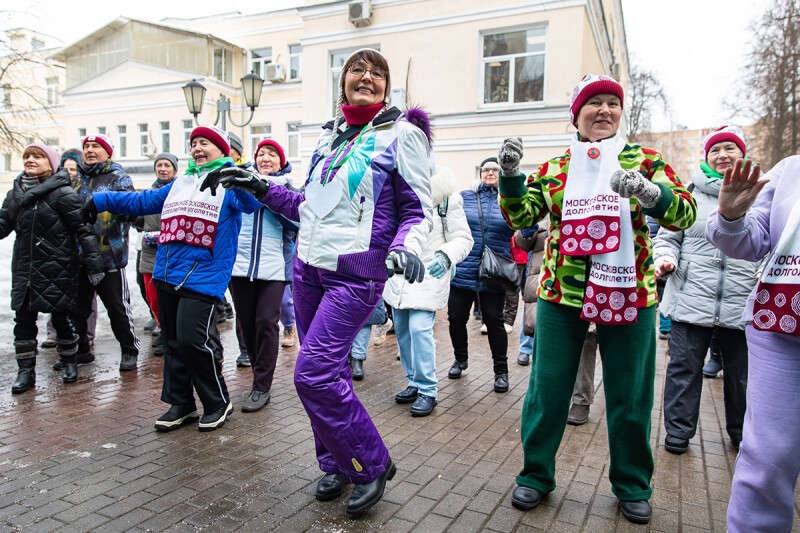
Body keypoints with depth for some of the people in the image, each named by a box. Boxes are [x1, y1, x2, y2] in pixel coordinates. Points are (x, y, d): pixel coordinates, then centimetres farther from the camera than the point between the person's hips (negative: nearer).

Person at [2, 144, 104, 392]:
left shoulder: (63, 193, -10)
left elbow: (83, 230, -11)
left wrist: (93, 265, -14)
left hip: (58, 270, -5)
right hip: (24, 269, 5)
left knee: (61, 318, 6)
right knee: (23, 320, 7)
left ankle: (68, 362, 26)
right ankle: (26, 371, 19)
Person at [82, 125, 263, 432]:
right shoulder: (180, 183, 23)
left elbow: (251, 202, -20)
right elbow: (143, 201, 33)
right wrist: (101, 201, 31)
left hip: (203, 277, -7)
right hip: (167, 276, 8)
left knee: (192, 340, -13)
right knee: (172, 341, 11)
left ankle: (218, 403, 7)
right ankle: (180, 404, 25)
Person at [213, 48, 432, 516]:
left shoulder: (402, 133, -1)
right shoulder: (330, 136, 16)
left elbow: (417, 209, -4)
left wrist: (406, 246, -24)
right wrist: (262, 188, 18)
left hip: (356, 275, -6)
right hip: (309, 267, 7)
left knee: (313, 373, -13)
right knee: (328, 372, 11)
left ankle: (373, 465, 8)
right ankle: (337, 465, 30)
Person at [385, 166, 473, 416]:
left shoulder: (447, 198, -8)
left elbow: (463, 238, -10)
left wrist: (446, 256, -28)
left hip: (429, 274, -6)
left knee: (419, 328, -15)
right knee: (402, 329, 10)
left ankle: (428, 390, -1)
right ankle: (414, 382, 26)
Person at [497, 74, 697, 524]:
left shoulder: (644, 160, 5)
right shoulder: (554, 168, 9)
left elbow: (684, 214, -7)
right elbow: (521, 215, 0)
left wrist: (650, 193, -28)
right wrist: (510, 175, -17)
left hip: (628, 295, 0)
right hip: (562, 293, 1)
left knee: (630, 395, 9)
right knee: (548, 389, 4)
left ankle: (633, 486, 31)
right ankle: (536, 475, 24)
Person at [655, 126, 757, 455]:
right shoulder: (691, 194, 6)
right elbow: (668, 236, 9)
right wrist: (666, 259, -10)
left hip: (742, 302, 2)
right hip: (691, 298, -1)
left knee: (742, 371, 13)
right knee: (684, 367, 3)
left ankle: (743, 432, 33)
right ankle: (678, 430, 16)